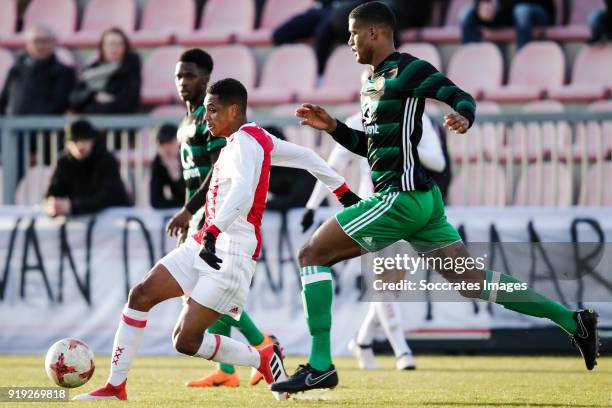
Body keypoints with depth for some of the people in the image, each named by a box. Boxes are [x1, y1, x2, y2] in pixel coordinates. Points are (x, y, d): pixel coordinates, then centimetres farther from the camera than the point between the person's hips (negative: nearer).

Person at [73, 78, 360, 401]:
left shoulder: (244, 143, -15)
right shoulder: (257, 139, 14)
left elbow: (242, 192, -33)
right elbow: (303, 156, 23)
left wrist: (214, 233, -45)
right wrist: (341, 190, 32)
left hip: (231, 253, -10)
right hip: (207, 244, 10)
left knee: (187, 341, -12)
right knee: (141, 295, -2)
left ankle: (263, 360, 8)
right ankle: (115, 387, 1)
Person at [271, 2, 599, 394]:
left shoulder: (408, 69, -8)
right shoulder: (374, 80, 20)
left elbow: (462, 97, -14)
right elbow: (367, 144, 28)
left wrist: (463, 117, -36)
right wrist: (332, 126, 14)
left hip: (402, 197, -10)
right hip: (420, 200, 10)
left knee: (312, 254, -7)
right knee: (473, 282, 8)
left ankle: (320, 367, -10)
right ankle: (572, 320, 7)